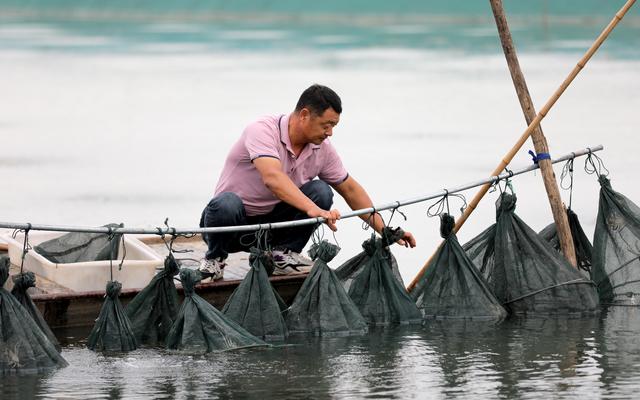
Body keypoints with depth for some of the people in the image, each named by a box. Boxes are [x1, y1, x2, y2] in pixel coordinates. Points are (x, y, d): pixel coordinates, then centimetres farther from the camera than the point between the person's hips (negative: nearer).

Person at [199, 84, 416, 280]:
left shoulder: (322, 149, -3)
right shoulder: (262, 131, -25)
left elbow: (350, 189, 9)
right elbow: (272, 178, -42)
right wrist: (313, 210, -54)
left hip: (272, 223, 5)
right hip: (233, 223, -5)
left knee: (320, 191, -17)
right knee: (226, 204, -40)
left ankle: (282, 255, -4)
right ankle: (215, 257, -10)